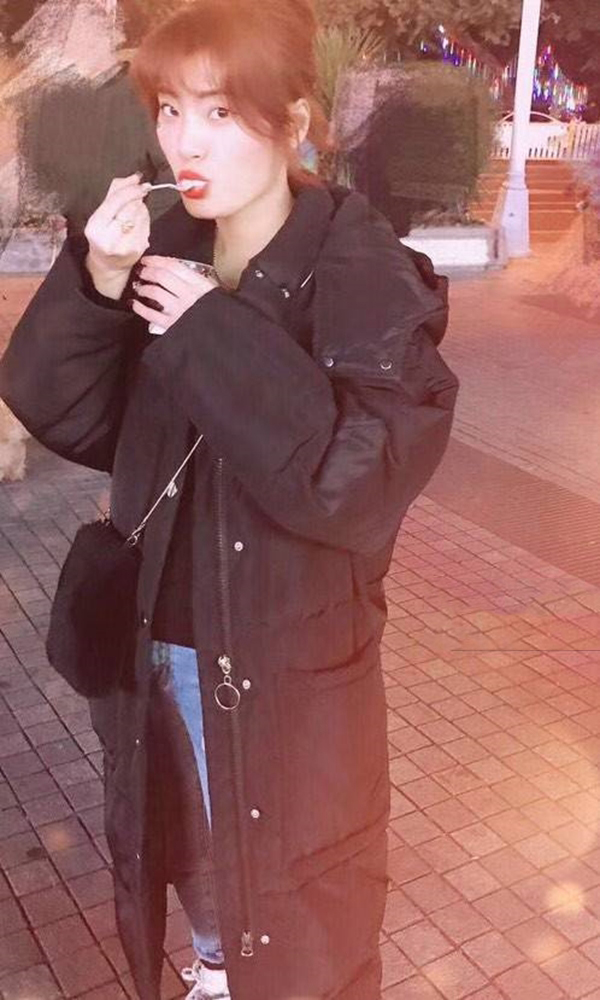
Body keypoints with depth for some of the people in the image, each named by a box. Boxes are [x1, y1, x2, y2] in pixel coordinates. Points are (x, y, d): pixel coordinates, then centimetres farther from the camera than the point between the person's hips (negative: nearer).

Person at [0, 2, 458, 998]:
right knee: (193, 850, 29)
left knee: (295, 908, 17)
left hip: (290, 667, -5)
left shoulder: (365, 275, -17)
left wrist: (217, 337, -27)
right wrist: (94, 286, -20)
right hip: (163, 644, 6)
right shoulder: (165, 252, -1)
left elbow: (361, 476, -28)